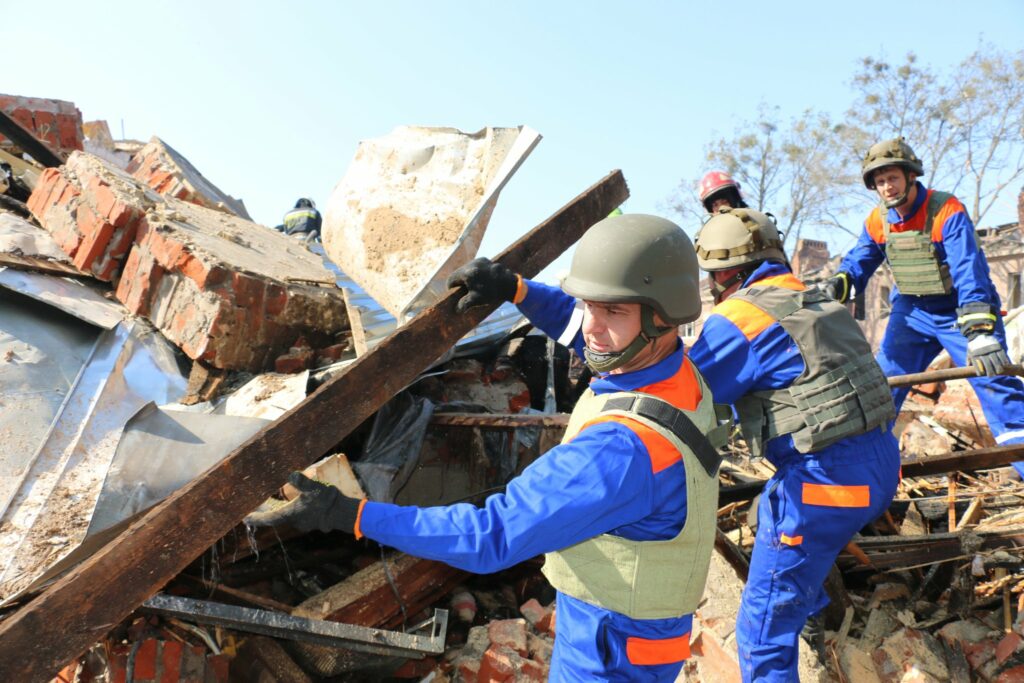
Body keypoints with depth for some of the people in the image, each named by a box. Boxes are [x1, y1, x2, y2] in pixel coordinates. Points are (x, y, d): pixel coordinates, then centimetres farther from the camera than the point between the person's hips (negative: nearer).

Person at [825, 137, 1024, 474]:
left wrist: (979, 331, -44)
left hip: (961, 310, -4)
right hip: (912, 311, 5)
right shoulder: (877, 220, -7)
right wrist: (838, 285, -17)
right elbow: (859, 261, 7)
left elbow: (969, 270, -34)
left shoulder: (947, 210, -24)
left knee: (995, 382, -11)